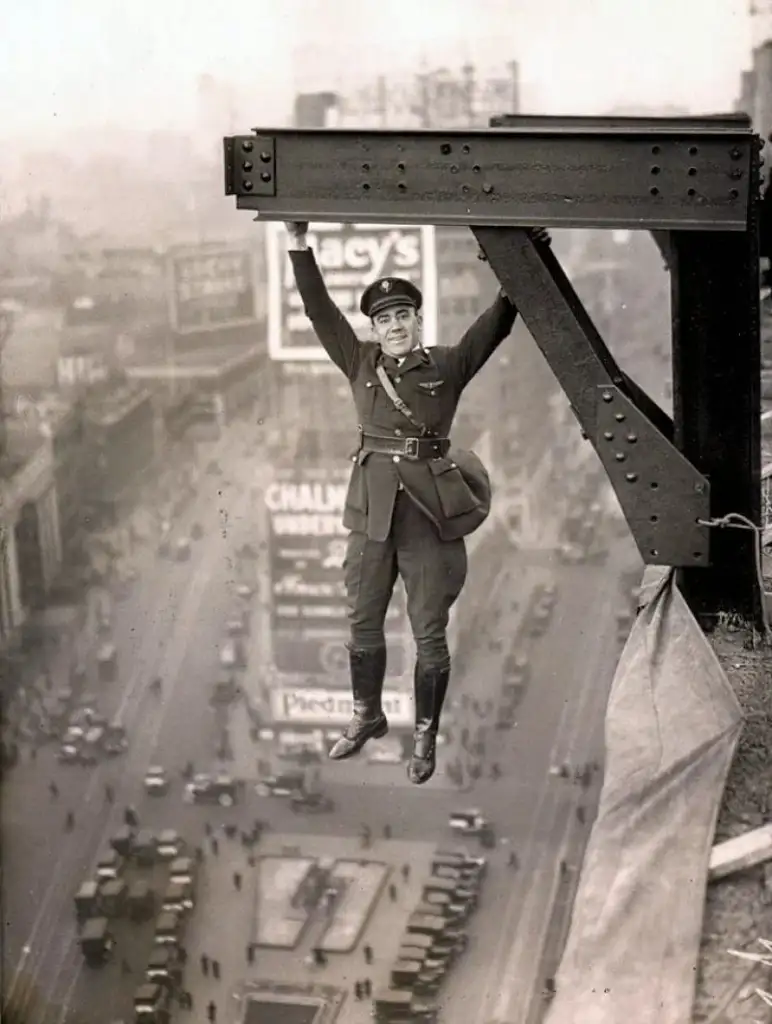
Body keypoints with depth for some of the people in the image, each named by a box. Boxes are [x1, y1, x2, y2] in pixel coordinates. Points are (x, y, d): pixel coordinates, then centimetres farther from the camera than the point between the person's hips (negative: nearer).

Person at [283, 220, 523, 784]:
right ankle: (366, 717, 35)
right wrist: (300, 249, -5)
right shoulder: (361, 363, 7)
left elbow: (496, 322, -5)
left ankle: (426, 737, 18)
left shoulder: (448, 367, 1)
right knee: (363, 625, 15)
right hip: (372, 510, 3)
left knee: (430, 634, 3)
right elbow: (321, 312, 3)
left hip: (431, 514, -3)